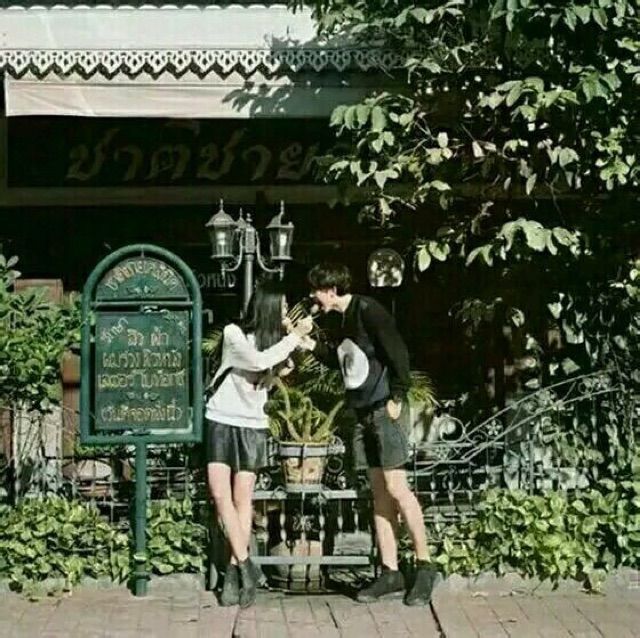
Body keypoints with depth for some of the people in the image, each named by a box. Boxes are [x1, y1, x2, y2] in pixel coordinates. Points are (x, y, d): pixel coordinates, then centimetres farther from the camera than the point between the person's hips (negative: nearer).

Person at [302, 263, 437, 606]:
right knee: (379, 492, 7)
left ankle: (424, 567, 0)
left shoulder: (368, 310, -10)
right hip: (364, 414, 9)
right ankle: (390, 572, 10)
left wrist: (397, 397, -18)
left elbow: (397, 352, -16)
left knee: (396, 488, -9)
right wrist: (312, 345, 15)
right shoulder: (345, 319, 16)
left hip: (384, 409, -9)